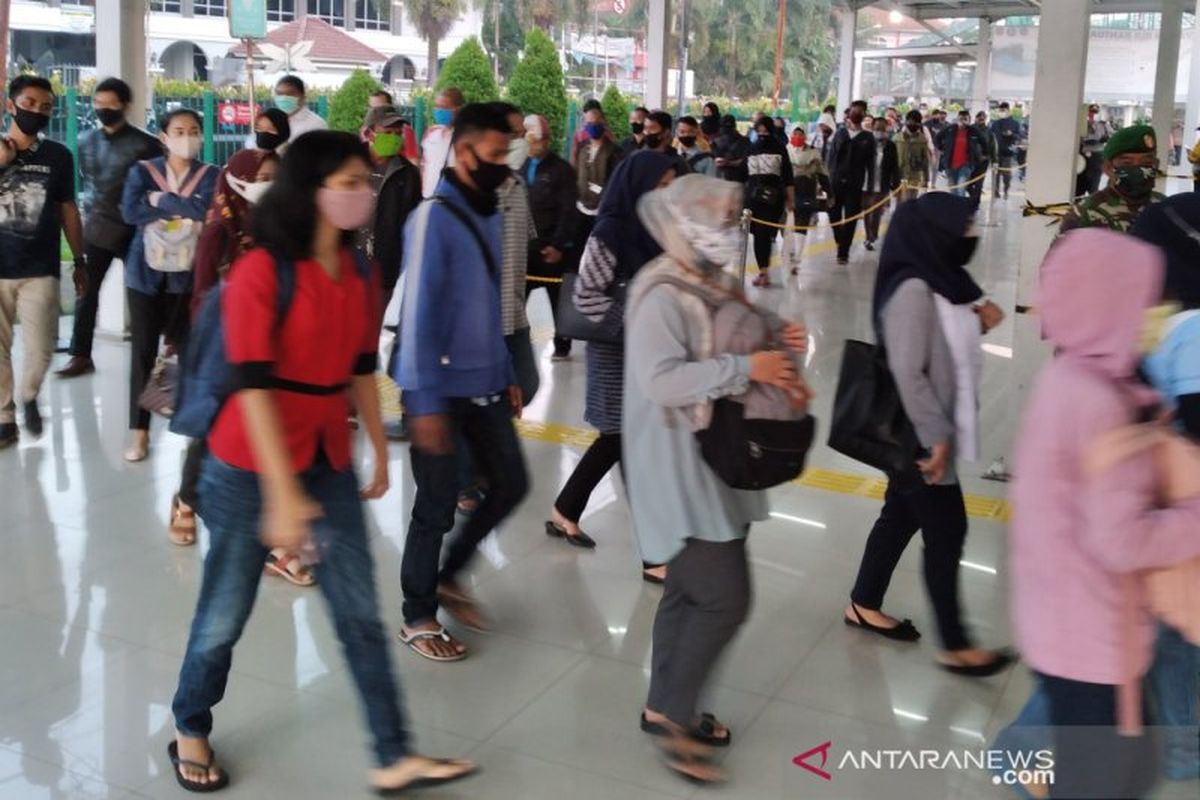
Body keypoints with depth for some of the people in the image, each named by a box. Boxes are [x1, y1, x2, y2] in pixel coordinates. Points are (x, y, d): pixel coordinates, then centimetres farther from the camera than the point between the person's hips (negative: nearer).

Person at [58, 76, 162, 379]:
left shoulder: (144, 144, -6)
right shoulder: (86, 141, 9)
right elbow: (82, 179, 20)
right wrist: (87, 204, 8)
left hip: (133, 230, -4)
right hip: (96, 228, 4)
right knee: (86, 291, 3)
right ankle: (81, 356, 9)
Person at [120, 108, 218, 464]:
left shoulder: (209, 175, 2)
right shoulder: (143, 171, 4)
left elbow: (204, 210, -17)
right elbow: (130, 211, -13)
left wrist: (159, 200, -12)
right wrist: (182, 208, -13)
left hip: (188, 275, 0)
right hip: (146, 273, 1)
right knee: (143, 351, 0)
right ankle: (140, 430, 7)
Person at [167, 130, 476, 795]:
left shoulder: (359, 274, 5)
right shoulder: (259, 272, -16)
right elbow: (253, 387, -21)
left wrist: (379, 451, 14)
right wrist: (281, 491, -25)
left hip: (329, 463, 6)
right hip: (249, 468, -5)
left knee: (360, 614, 5)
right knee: (225, 613, 9)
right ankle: (189, 731, 34)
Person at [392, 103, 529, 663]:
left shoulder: (490, 218, 9)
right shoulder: (434, 218, -16)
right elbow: (418, 315, -19)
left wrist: (507, 376, 16)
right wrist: (426, 402, -22)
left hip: (484, 384, 8)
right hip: (440, 388, -8)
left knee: (510, 483, 12)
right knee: (437, 507, 3)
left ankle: (448, 576, 32)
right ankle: (417, 618, 22)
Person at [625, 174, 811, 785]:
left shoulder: (715, 286, 9)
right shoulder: (661, 295, -19)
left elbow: (738, 346, 19)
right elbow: (660, 380, -29)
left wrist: (780, 345, -3)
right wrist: (746, 368, -27)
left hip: (717, 463, 9)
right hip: (679, 470, -9)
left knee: (690, 592, 17)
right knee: (725, 599, -8)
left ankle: (665, 707, 31)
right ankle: (674, 716, 9)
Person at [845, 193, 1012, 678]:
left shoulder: (942, 280, 5)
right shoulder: (912, 290, -24)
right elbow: (907, 372, -25)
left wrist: (978, 319, -1)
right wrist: (937, 435, -21)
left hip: (928, 432, 9)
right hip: (918, 436, -9)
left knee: (902, 516, 19)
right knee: (946, 530, -1)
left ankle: (864, 606, 35)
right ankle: (955, 646, 12)